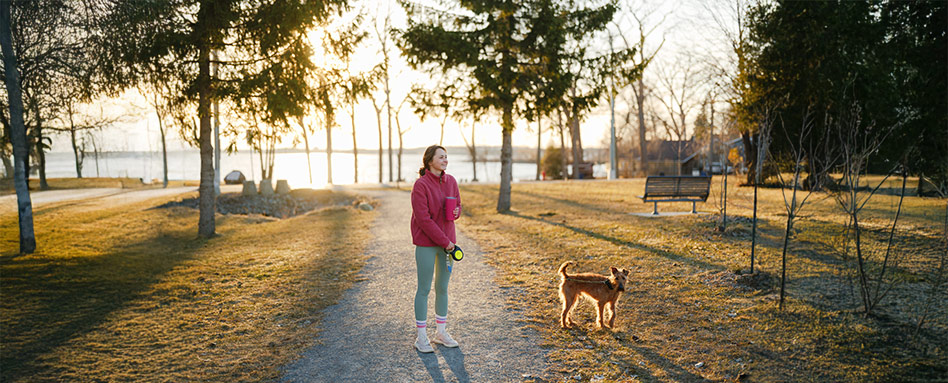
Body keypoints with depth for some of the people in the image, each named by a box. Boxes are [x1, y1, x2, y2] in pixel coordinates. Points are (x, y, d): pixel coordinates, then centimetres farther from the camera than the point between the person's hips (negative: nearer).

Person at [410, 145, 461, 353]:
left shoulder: (450, 181, 5)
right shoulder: (421, 185, -14)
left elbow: (457, 207, 16)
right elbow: (423, 218, -18)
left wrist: (455, 212, -9)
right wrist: (445, 242, -17)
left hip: (447, 241, 6)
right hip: (426, 244, -6)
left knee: (443, 288, 14)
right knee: (424, 289, 2)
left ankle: (441, 332, 26)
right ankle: (422, 337, 13)